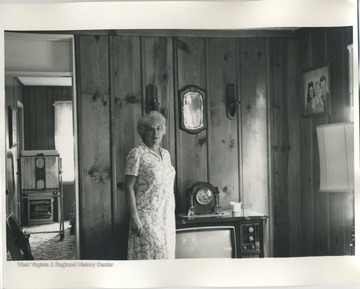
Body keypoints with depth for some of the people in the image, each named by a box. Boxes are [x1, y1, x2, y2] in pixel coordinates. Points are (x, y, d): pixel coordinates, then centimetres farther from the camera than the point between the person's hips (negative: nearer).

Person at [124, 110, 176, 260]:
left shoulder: (165, 154, 13)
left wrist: (172, 213, 13)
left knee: (165, 254, 10)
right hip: (146, 218, -7)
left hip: (167, 216, 7)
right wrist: (134, 218, -18)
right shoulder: (137, 154, -8)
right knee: (148, 255, -4)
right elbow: (129, 187, -13)